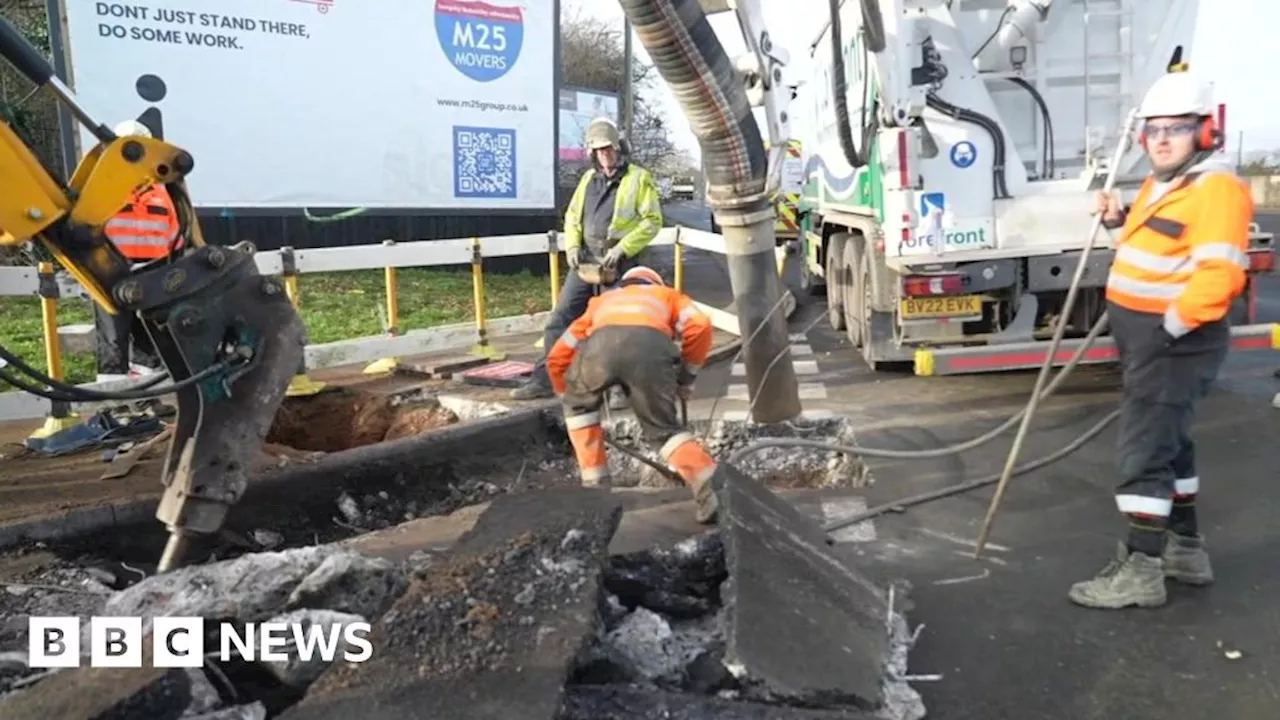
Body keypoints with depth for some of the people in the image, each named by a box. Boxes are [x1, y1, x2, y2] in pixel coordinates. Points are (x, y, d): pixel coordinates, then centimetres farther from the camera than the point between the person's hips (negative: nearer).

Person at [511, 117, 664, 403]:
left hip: (619, 264, -5)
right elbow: (572, 216, 21)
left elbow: (652, 220, -7)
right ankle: (544, 379, 8)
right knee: (561, 317, 2)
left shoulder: (639, 178, -2)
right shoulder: (588, 178, 16)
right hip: (586, 260, 6)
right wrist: (572, 245, 2)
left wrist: (622, 248, -15)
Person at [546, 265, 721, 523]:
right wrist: (686, 377, 29)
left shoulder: (603, 300, 46)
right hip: (650, 345, -1)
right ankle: (711, 489, 0)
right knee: (664, 429, 17)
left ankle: (595, 485, 26)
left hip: (601, 343, 1)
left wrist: (572, 401, 53)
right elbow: (700, 325, 17)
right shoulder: (668, 295, 41)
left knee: (578, 405, 31)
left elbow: (557, 357, 41)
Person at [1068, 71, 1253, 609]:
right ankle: (1186, 548, 33)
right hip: (1147, 337, 11)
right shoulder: (1159, 185, 14)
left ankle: (1141, 571, 0)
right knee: (1168, 441, 19)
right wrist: (1120, 220, 11)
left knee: (1144, 450, -8)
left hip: (1175, 341, -11)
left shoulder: (1216, 188, -18)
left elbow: (1219, 276, -27)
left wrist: (1167, 329, -24)